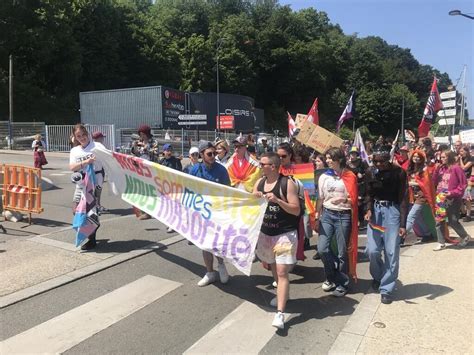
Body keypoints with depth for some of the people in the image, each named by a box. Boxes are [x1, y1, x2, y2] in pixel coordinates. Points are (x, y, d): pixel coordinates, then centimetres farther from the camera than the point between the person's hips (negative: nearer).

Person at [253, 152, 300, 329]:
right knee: (273, 267, 21)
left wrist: (277, 200, -28)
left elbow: (296, 210, -16)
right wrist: (254, 198, -15)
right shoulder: (259, 182, 4)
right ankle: (282, 294, 44)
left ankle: (280, 313, -11)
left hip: (285, 234, -7)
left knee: (282, 272, -10)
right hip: (265, 233, 7)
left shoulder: (287, 183, -14)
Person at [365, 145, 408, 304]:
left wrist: (402, 224, -11)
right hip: (375, 210, 3)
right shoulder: (372, 172, 3)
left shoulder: (399, 173, -7)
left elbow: (403, 199, -6)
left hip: (392, 211, -3)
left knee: (391, 252, -2)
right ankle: (377, 276, 29)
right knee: (372, 250, -1)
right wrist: (369, 210, -11)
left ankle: (386, 288, 10)